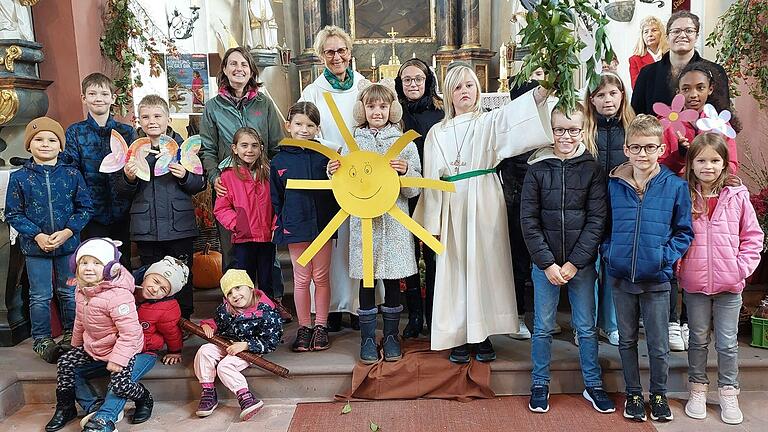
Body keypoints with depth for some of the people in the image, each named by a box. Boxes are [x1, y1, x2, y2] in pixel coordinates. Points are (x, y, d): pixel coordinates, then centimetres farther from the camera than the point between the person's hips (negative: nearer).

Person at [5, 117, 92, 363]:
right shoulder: (19, 178, -4)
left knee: (70, 293, 12)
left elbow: (85, 208, -1)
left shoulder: (72, 174, -3)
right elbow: (13, 214, -2)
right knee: (40, 296, 7)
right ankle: (41, 339, 22)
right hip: (35, 247, -1)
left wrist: (68, 231, -14)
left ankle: (72, 335, 28)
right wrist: (37, 236, -14)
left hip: (68, 244, 1)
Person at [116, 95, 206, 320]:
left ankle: (184, 320, 22)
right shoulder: (134, 150, 5)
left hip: (179, 225, -1)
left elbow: (200, 185, 3)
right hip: (146, 229, 1)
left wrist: (185, 176, -17)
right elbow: (122, 192, 8)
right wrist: (128, 178, -12)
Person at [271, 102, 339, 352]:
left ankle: (321, 326, 23)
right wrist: (280, 226, 2)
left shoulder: (325, 156, -1)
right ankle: (303, 328, 22)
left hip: (322, 225, 0)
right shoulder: (279, 161, 3)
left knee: (321, 277, 9)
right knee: (301, 279, 9)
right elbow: (275, 199, 8)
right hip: (295, 227, 1)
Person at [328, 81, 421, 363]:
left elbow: (414, 190, 2)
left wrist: (406, 172, -17)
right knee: (366, 280, 5)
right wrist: (334, 173, -10)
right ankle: (367, 337, 20)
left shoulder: (405, 143, 4)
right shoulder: (352, 143, 6)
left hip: (394, 221, 0)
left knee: (393, 280, 7)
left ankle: (391, 335, 24)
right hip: (362, 220, 0)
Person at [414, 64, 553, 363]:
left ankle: (483, 334, 13)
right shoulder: (437, 133, 11)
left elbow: (514, 113, -16)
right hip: (452, 206, 2)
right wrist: (431, 222, 4)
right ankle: (459, 337, 13)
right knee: (455, 269, 4)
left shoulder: (489, 122, 6)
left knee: (485, 265, 1)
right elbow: (432, 179, 9)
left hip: (484, 203, -1)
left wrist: (541, 91, -34)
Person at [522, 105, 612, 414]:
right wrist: (548, 263, -10)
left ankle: (593, 385, 28)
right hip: (544, 263, 0)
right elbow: (528, 220, -4)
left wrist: (573, 263, -11)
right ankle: (540, 386, 26)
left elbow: (596, 220, -5)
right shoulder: (537, 169, -2)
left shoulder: (592, 169, -2)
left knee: (586, 328, 11)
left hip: (582, 263, 0)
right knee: (543, 327, 9)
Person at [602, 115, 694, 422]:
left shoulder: (675, 186, -5)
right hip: (620, 277, 2)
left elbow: (684, 231, 1)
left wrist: (666, 256, -11)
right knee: (627, 340, 15)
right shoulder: (613, 184, 0)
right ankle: (633, 394, 31)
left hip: (657, 279, -2)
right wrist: (608, 251, -2)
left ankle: (659, 394, 32)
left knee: (659, 345, 9)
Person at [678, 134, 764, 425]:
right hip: (695, 283, 0)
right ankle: (697, 390, 29)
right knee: (698, 339, 14)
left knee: (727, 342, 10)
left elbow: (753, 236, 2)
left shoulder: (737, 197, -4)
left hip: (729, 283, 0)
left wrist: (743, 266, -6)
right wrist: (677, 264, -5)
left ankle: (728, 393, 26)